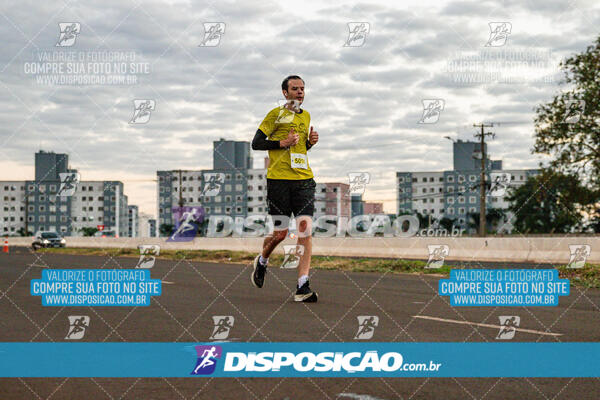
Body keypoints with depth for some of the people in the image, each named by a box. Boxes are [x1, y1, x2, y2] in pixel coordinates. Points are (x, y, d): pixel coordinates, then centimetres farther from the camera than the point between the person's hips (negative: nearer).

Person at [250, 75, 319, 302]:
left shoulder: (306, 116, 17)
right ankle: (262, 262, 33)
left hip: (304, 179, 4)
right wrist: (281, 143, -14)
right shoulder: (276, 114, -1)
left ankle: (302, 288, -9)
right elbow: (256, 143, -2)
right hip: (278, 180, -4)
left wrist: (310, 142, 10)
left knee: (305, 230, -9)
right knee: (280, 233, -1)